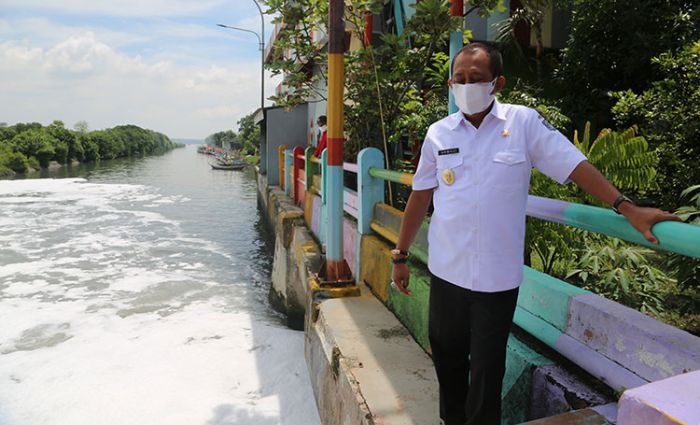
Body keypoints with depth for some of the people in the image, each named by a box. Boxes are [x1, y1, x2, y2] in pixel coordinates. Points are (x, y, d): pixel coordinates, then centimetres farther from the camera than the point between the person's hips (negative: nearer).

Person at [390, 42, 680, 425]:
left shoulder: (523, 122, -5)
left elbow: (575, 166, -3)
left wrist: (628, 209, -11)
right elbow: (420, 197, 7)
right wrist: (400, 255, 10)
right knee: (447, 358, 18)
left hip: (498, 275, -3)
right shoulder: (439, 133, 2)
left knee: (487, 369, 10)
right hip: (447, 271, 3)